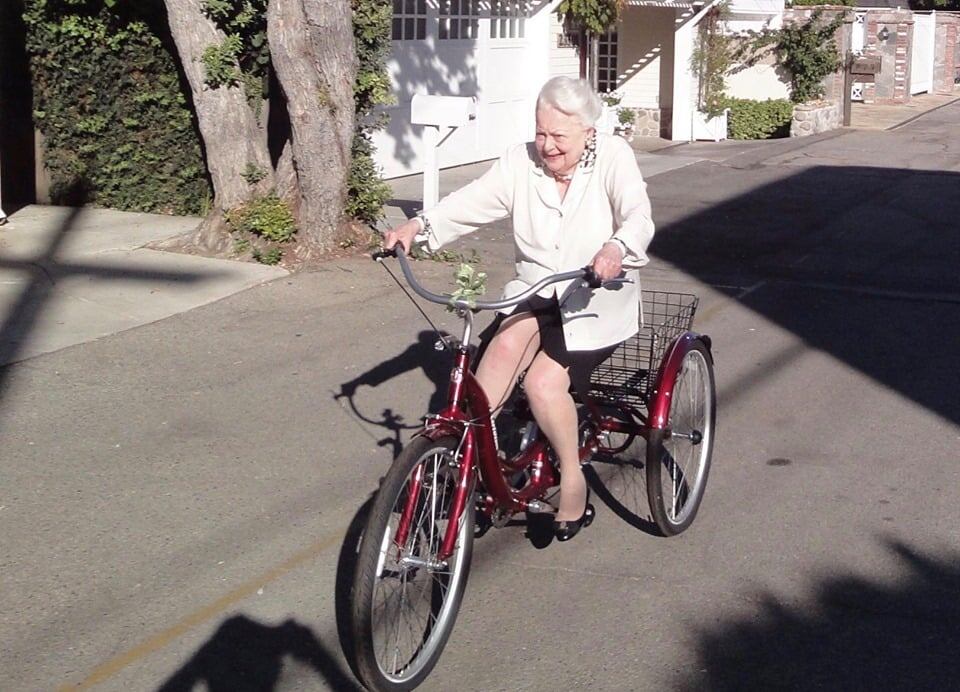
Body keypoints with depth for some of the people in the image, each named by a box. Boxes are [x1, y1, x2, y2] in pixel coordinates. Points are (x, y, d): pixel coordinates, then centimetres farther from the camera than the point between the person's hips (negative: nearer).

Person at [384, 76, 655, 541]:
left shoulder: (613, 158, -10)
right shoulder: (521, 161, 0)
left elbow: (638, 218, -25)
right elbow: (473, 201, -12)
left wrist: (617, 249, -49)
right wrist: (420, 225, -31)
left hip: (597, 299, -3)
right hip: (535, 292, 3)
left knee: (544, 381, -25)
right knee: (509, 342, -31)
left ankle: (572, 480, -4)